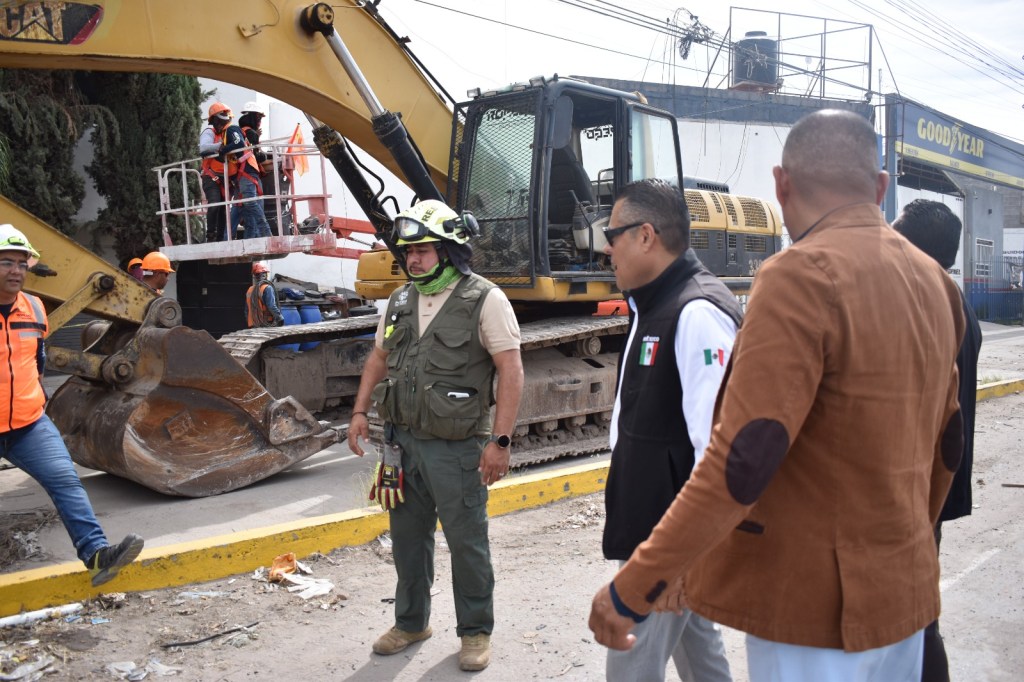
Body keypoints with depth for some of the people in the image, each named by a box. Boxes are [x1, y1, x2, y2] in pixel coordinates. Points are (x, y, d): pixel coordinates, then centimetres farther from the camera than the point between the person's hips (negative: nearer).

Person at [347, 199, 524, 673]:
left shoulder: (484, 300, -11)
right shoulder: (400, 301, 9)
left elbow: (511, 372, -14)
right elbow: (380, 358, 20)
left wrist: (500, 441, -18)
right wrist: (360, 412, 12)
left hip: (457, 447, -6)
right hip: (405, 440, 6)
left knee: (467, 542, 5)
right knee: (407, 535, 17)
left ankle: (475, 631, 24)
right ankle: (411, 621, 36)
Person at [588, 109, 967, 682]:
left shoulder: (803, 276, -20)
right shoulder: (935, 281, 5)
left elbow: (741, 460, -27)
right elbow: (946, 443, 14)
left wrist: (631, 590, -22)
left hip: (816, 603, -8)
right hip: (905, 591, 8)